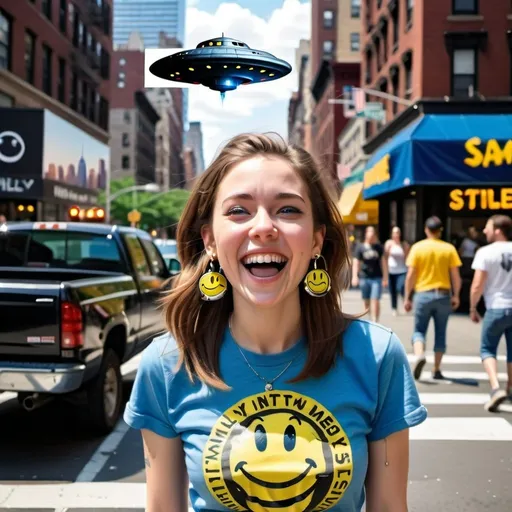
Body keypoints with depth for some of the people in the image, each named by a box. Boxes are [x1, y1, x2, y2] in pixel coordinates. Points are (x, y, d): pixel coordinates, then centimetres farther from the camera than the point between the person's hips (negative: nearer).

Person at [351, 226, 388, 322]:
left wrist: (385, 277, 4)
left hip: (377, 278, -1)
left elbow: (383, 262, 8)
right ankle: (371, 318, 25)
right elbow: (356, 262, 0)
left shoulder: (379, 247, 6)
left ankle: (375, 322, -12)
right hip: (364, 278, 1)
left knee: (375, 300, -11)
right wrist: (354, 276, -11)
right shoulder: (360, 247, 3)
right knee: (366, 302, 8)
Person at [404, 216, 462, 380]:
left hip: (423, 294, -1)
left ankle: (419, 355, -20)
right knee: (440, 333, 11)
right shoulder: (449, 248, -1)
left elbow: (410, 275, -4)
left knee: (419, 330, 8)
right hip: (443, 294, 1)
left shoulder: (417, 247, -2)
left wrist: (407, 297, 3)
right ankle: (436, 370, 15)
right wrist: (456, 296, 10)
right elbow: (456, 276, -2)